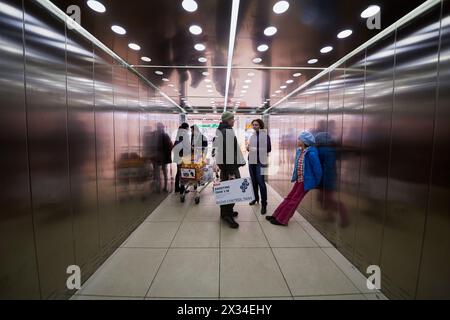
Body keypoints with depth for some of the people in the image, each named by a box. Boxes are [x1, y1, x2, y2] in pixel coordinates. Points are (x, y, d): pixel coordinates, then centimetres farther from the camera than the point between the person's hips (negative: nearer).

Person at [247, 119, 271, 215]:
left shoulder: (265, 135, -3)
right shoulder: (252, 136, 14)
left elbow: (269, 149, -7)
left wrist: (257, 149, -16)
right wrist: (248, 148, -1)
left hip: (260, 161, -6)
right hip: (251, 161, 6)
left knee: (261, 182, -10)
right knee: (253, 181, 12)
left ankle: (264, 204, -2)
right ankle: (256, 198, 30)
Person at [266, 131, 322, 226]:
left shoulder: (311, 154, -22)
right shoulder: (299, 151, 3)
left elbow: (317, 169, -17)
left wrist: (316, 183, -7)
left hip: (305, 181, -8)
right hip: (298, 180, 8)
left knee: (294, 200, 1)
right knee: (289, 198, 12)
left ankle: (281, 220, 12)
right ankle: (277, 215, 21)